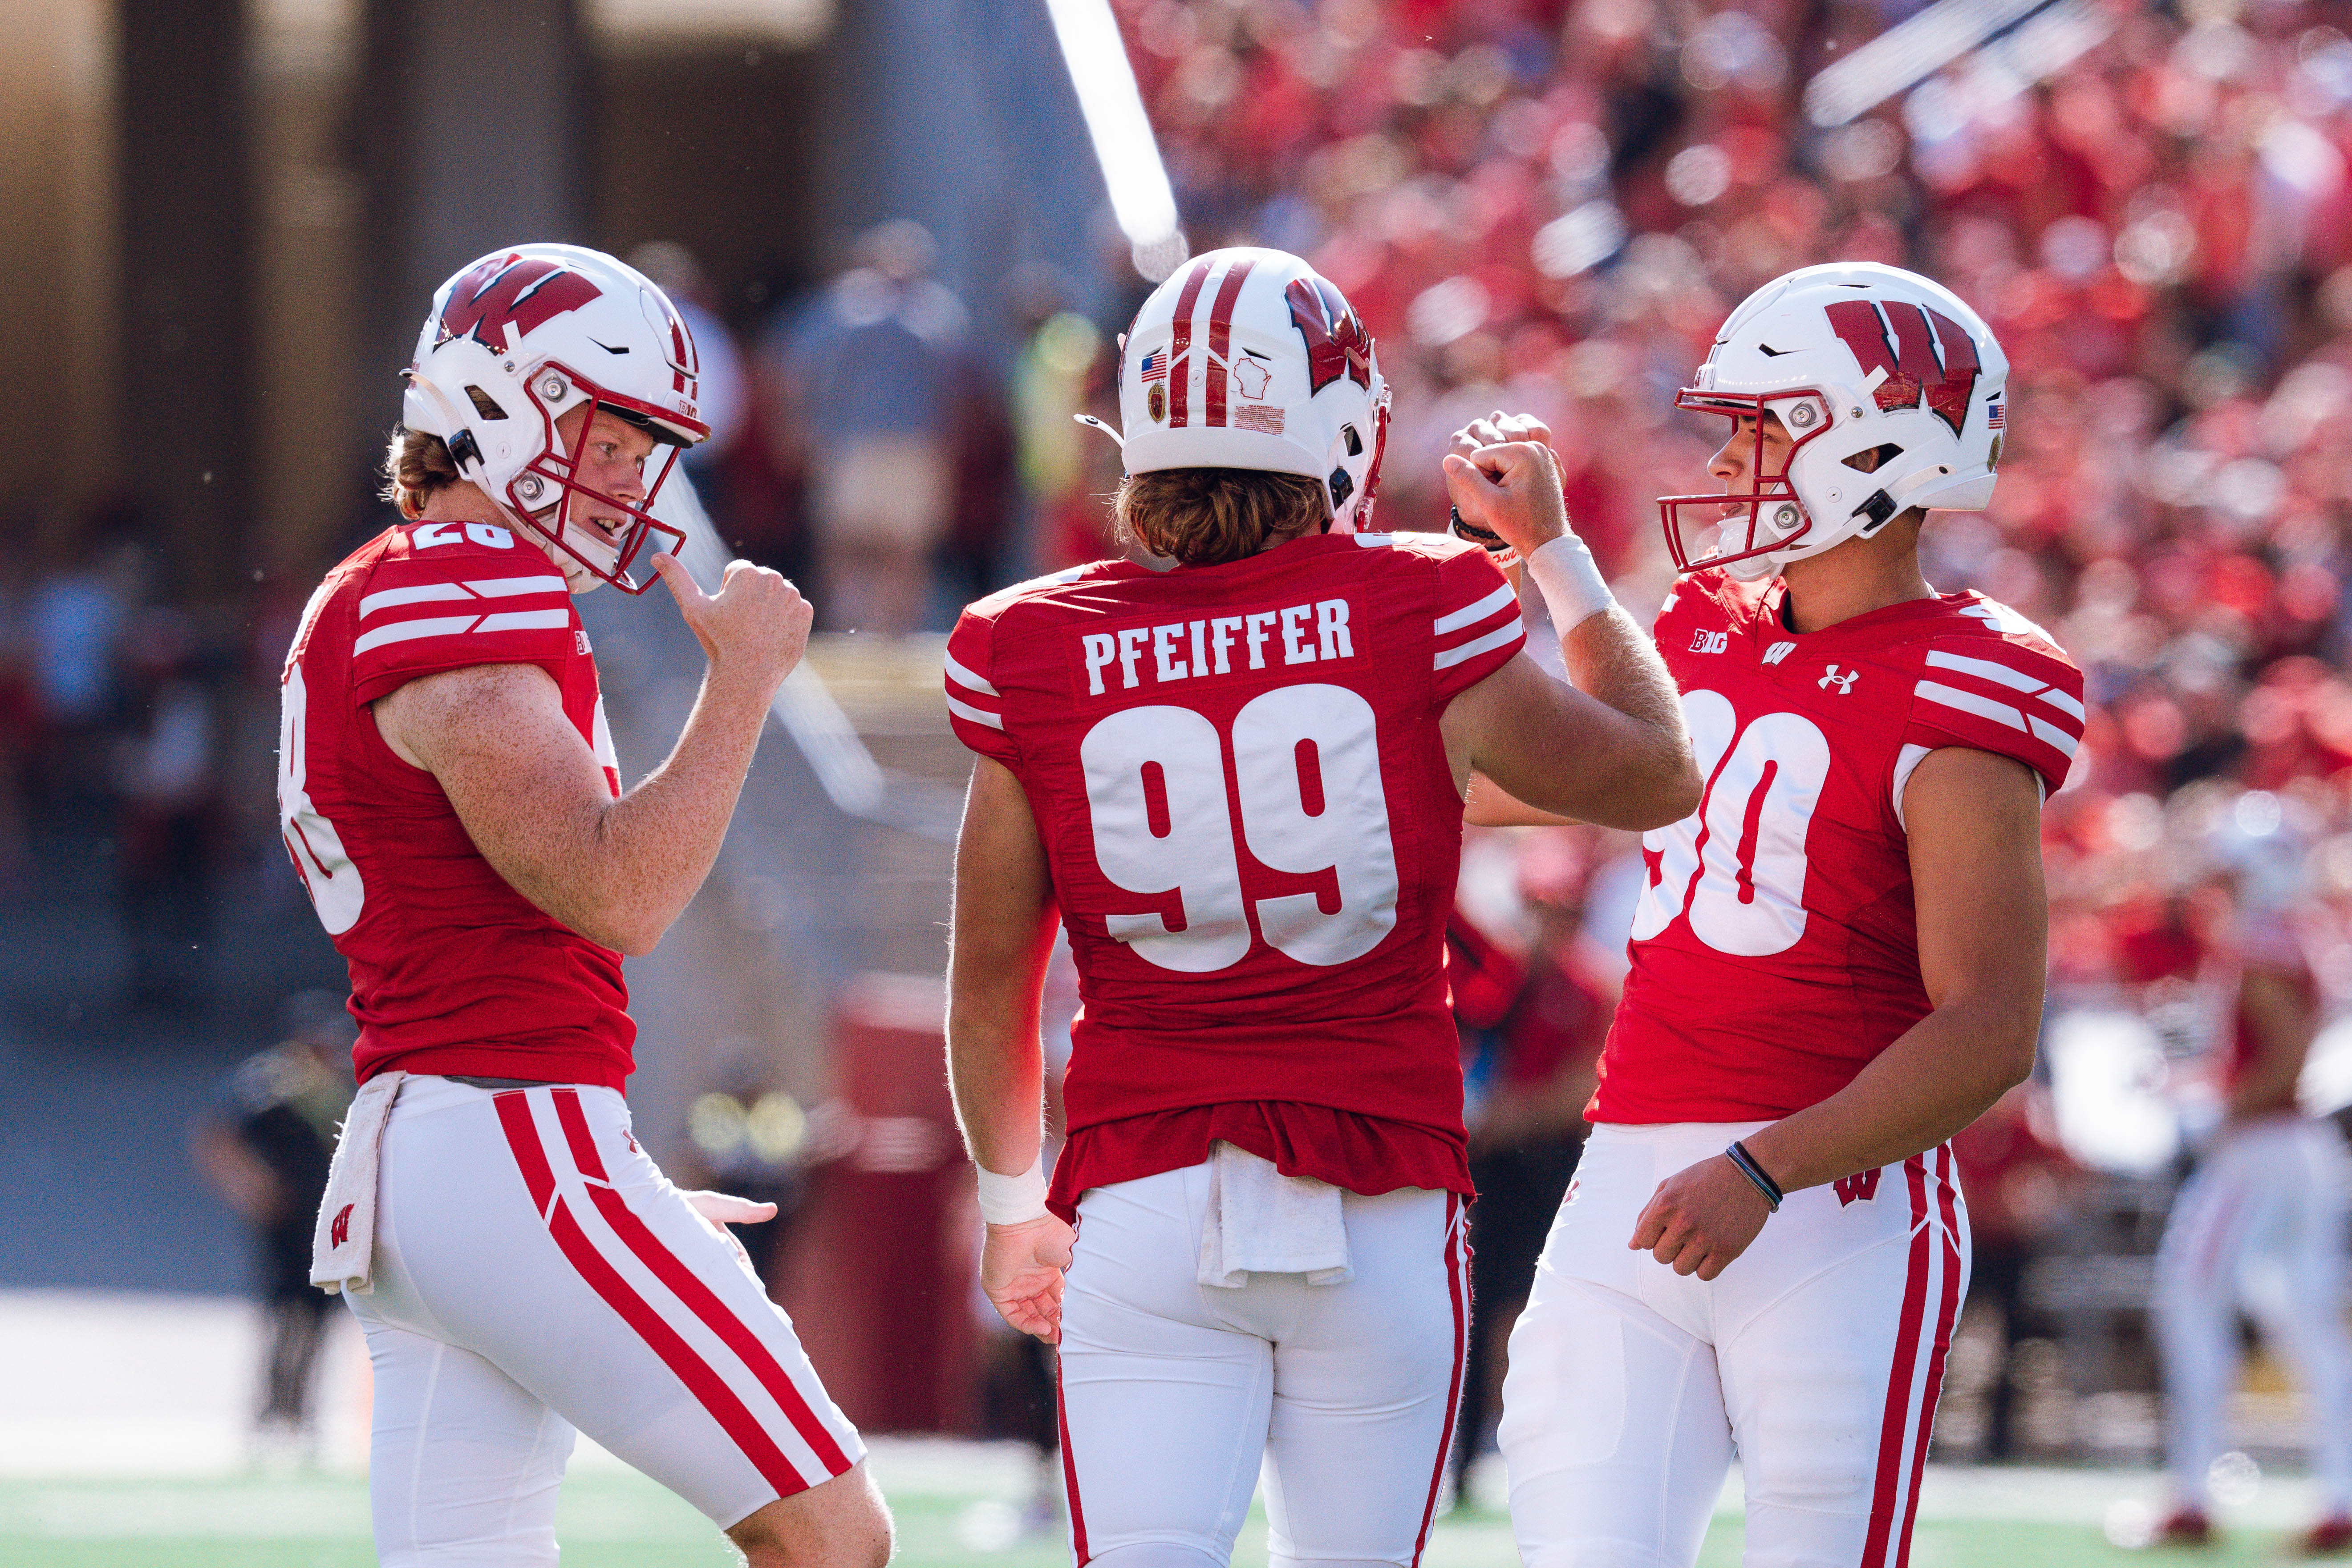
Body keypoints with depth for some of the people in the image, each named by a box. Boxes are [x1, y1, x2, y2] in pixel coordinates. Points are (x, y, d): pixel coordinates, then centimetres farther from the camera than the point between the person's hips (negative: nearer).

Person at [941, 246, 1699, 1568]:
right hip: (1382, 1198, 0)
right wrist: (1558, 550, 24)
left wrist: (1014, 1202, 24)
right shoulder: (1423, 619, -5)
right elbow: (1656, 777, 13)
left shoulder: (1039, 654, -1)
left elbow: (992, 976, 9)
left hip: (1145, 1199, 0)